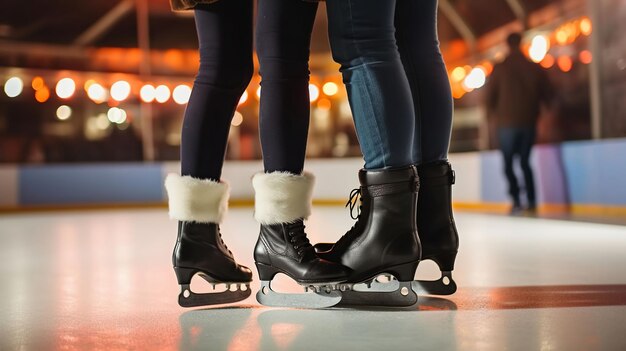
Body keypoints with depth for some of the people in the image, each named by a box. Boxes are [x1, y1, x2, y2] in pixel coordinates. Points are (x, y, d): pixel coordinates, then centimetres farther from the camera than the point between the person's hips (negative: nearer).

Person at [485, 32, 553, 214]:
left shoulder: (500, 68, -6)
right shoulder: (536, 68, 3)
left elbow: (489, 97, -3)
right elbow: (547, 95, 6)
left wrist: (493, 112, 17)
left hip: (507, 123, -3)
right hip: (529, 123, 3)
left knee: (508, 164, 6)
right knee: (525, 162, 15)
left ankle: (516, 200, -8)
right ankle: (532, 201, 8)